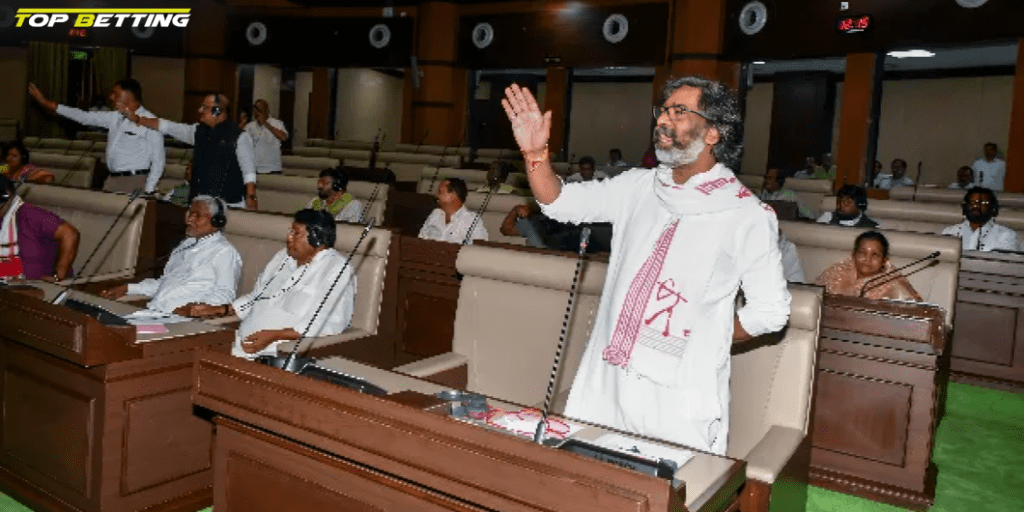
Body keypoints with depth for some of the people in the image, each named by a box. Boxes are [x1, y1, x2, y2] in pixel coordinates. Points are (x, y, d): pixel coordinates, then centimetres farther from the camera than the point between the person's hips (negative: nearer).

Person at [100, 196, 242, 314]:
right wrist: (127, 288, 23)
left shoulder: (224, 251, -3)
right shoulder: (186, 245, 26)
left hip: (179, 315, -8)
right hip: (153, 311, 9)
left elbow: (224, 294, -14)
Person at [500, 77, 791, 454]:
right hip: (605, 380, 5)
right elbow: (561, 203, 8)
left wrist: (702, 340, -2)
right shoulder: (638, 188, 8)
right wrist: (535, 152, -8)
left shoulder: (747, 216, -7)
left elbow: (770, 310, -3)